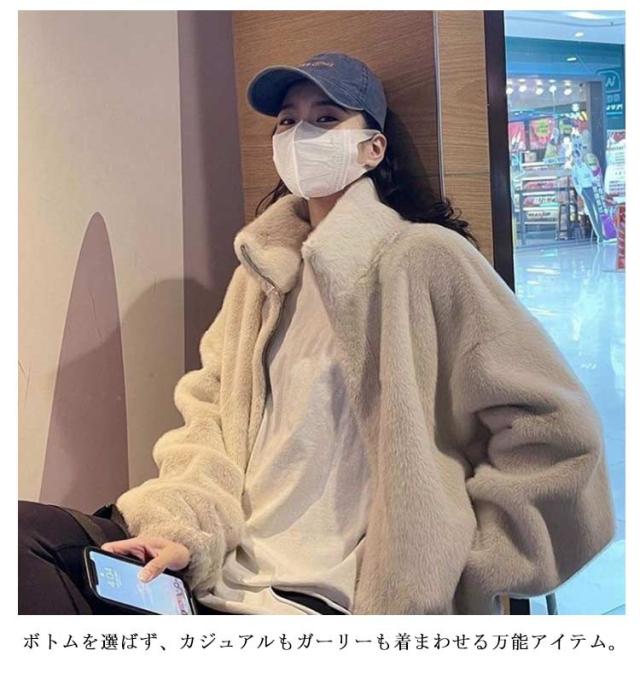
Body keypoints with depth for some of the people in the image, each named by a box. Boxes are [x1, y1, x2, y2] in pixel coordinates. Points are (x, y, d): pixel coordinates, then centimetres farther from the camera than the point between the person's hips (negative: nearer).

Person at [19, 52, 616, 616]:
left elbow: (556, 432, -11)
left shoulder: (423, 257, -8)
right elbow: (209, 414, 10)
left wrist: (461, 569, -8)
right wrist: (186, 528, -8)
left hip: (324, 596, -6)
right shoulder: (263, 269, 13)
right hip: (222, 574, 6)